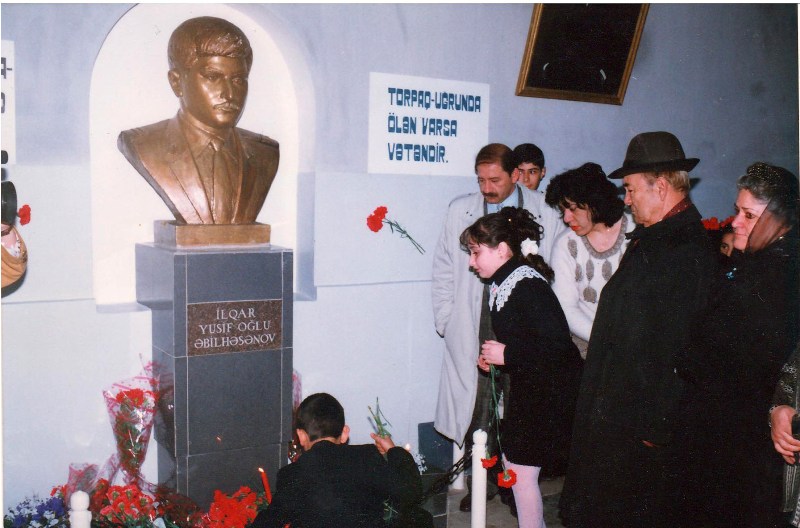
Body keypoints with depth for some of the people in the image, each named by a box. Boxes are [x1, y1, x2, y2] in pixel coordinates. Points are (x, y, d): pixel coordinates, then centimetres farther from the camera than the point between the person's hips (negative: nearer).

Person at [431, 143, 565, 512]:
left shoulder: (545, 214, 0)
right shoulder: (461, 211, 5)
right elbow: (444, 271, 10)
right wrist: (446, 322, 4)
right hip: (474, 332, 1)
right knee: (476, 408, 4)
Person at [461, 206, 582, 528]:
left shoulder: (528, 286, -22)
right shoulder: (503, 284, 6)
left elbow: (557, 343, -29)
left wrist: (506, 355, -22)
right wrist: (493, 357, 2)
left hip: (550, 391, -9)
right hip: (527, 387, 9)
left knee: (521, 470, -2)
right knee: (515, 464, 14)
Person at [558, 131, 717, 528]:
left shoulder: (688, 251, -21)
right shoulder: (649, 239, 11)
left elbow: (677, 350, -23)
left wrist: (657, 426, -20)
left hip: (642, 422, -9)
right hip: (614, 412, 9)